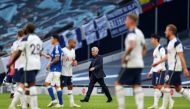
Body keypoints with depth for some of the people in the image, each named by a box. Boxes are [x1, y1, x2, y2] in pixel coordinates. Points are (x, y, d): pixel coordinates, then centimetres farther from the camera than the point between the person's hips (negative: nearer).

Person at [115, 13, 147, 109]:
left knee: (119, 83, 0)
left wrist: (124, 57, -21)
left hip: (130, 64, -8)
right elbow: (144, 48, 26)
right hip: (139, 63, 8)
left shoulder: (131, 32, -14)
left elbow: (131, 46, -31)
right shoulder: (139, 32, 15)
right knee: (136, 86, 6)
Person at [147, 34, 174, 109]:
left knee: (160, 86, -13)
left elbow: (165, 57, -23)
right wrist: (150, 72, 24)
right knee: (155, 87, 6)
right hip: (155, 71, 10)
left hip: (160, 71, -10)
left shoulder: (161, 48, -8)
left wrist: (157, 63, -31)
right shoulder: (155, 49, 21)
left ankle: (170, 101, -6)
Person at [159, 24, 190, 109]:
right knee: (178, 88, 12)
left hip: (175, 68, -10)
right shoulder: (171, 42, 16)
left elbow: (181, 56, -18)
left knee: (167, 86, -10)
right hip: (172, 68, 10)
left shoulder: (176, 42, -13)